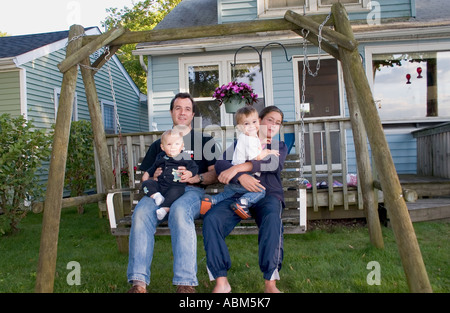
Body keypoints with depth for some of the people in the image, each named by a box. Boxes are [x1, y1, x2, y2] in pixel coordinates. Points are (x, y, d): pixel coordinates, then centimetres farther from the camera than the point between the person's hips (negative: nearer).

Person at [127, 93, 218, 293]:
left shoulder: (204, 141, 20)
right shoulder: (159, 145, 27)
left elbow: (215, 174, 10)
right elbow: (144, 178, 22)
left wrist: (196, 178, -10)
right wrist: (153, 178, -2)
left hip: (192, 191, -2)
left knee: (179, 210, -39)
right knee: (141, 212, -32)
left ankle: (185, 283, -41)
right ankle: (139, 282, -34)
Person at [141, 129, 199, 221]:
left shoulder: (184, 157, 5)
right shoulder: (160, 157, 19)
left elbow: (194, 167, 4)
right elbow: (153, 168, 35)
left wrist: (189, 173, -15)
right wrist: (147, 174, 23)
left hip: (176, 185, -5)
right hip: (159, 185, 5)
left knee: (175, 192, -37)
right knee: (146, 183, -11)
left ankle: (164, 209, -39)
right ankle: (156, 196, -27)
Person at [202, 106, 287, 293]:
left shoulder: (280, 147, 22)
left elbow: (272, 163, -3)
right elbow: (220, 164, 3)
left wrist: (238, 167, -16)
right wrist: (240, 176, -18)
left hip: (267, 194, -1)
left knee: (271, 218, -37)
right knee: (211, 219, -28)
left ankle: (270, 283, -33)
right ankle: (221, 281, -24)